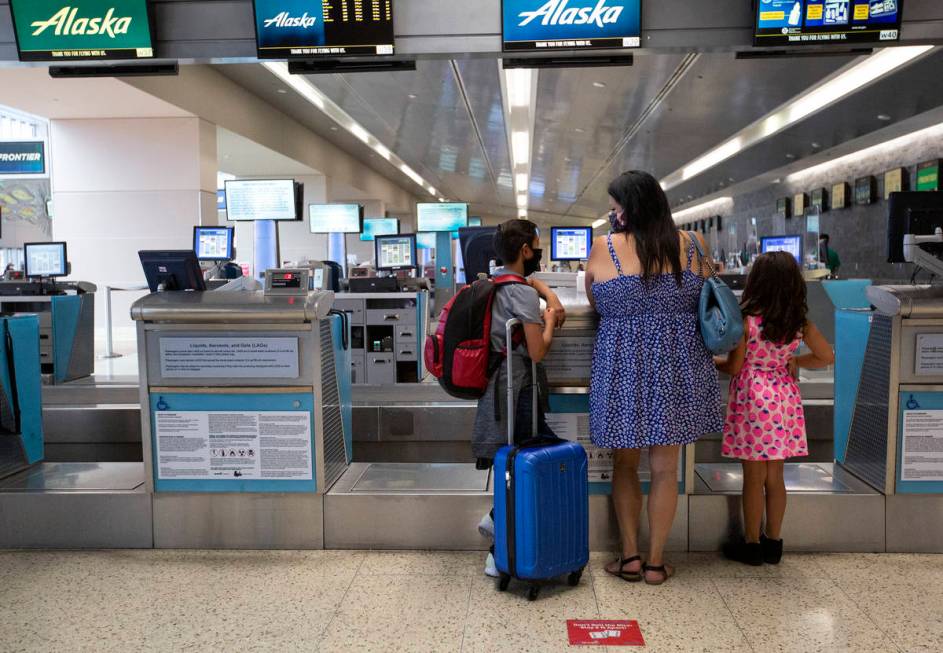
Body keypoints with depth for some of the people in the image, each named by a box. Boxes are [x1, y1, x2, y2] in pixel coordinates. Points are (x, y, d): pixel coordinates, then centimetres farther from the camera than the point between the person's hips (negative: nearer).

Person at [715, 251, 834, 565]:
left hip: (752, 400, -4)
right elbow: (826, 357, 7)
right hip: (784, 400, 5)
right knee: (775, 476, 14)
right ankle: (773, 542, 24)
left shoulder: (747, 320, -14)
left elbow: (734, 367, -9)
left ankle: (752, 544, 16)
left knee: (754, 477, 5)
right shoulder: (800, 322, 0)